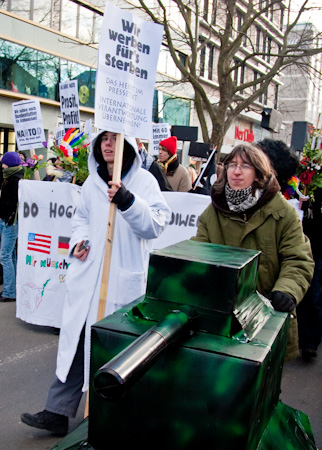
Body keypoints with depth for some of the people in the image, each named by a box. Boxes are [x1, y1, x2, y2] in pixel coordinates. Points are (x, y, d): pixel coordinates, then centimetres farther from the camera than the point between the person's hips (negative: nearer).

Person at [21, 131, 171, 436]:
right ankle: (57, 412, 20)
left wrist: (127, 201, -28)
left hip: (124, 280, -5)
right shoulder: (93, 181, 11)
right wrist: (79, 239, 4)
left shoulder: (144, 180, -4)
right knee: (75, 341, 9)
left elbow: (155, 225, -14)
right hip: (88, 274, 5)